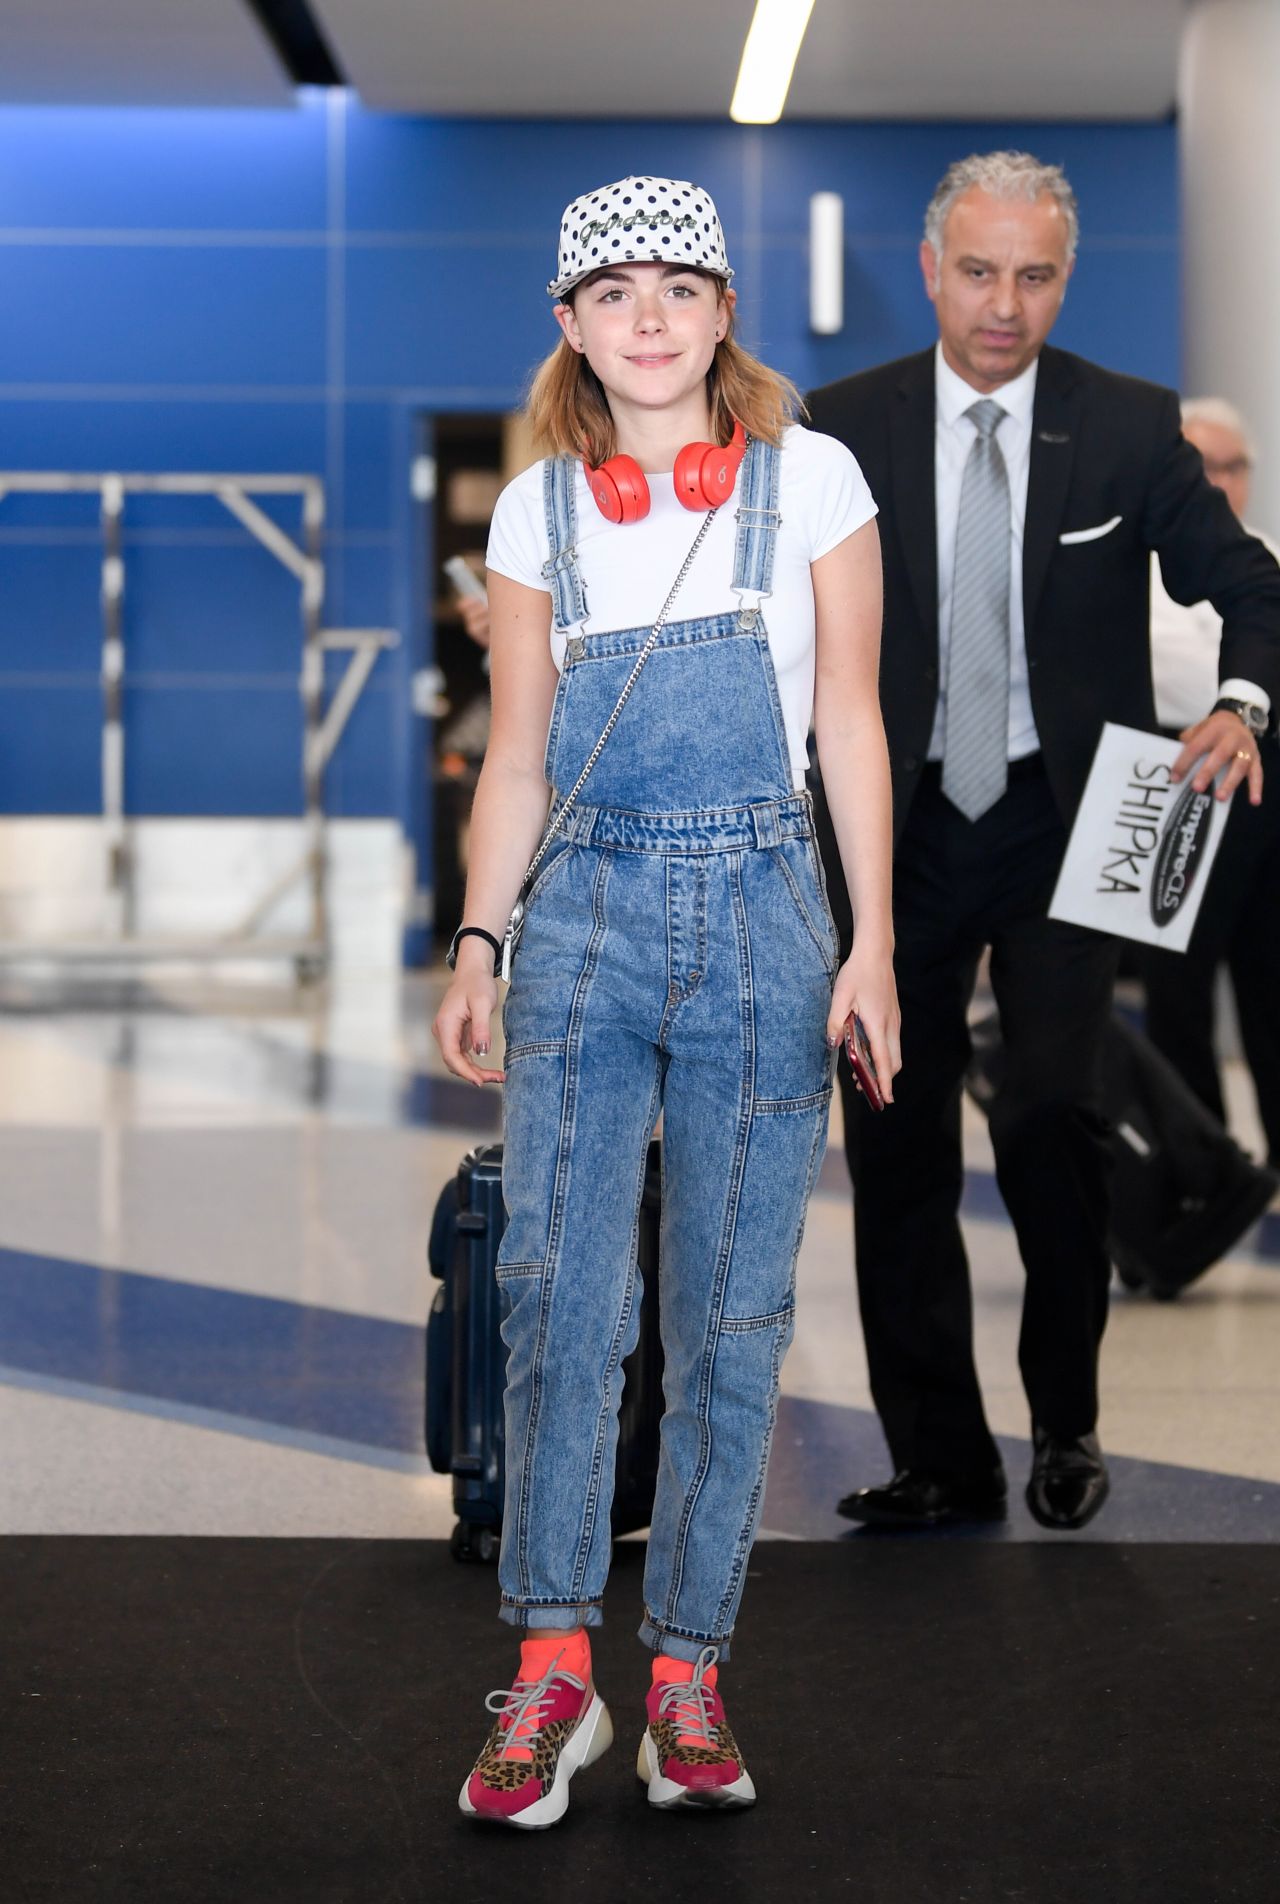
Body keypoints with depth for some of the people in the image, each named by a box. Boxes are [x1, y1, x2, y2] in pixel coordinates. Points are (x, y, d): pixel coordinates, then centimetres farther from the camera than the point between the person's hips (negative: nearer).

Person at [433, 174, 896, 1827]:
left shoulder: (810, 480, 4)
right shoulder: (536, 512, 9)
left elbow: (852, 725, 4)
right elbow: (515, 759, 11)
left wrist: (872, 944, -2)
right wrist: (479, 943, 0)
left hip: (761, 916, -1)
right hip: (587, 915, 1)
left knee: (729, 1316, 1)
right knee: (558, 1291, -10)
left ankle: (688, 1680, 8)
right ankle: (552, 1669, -4)